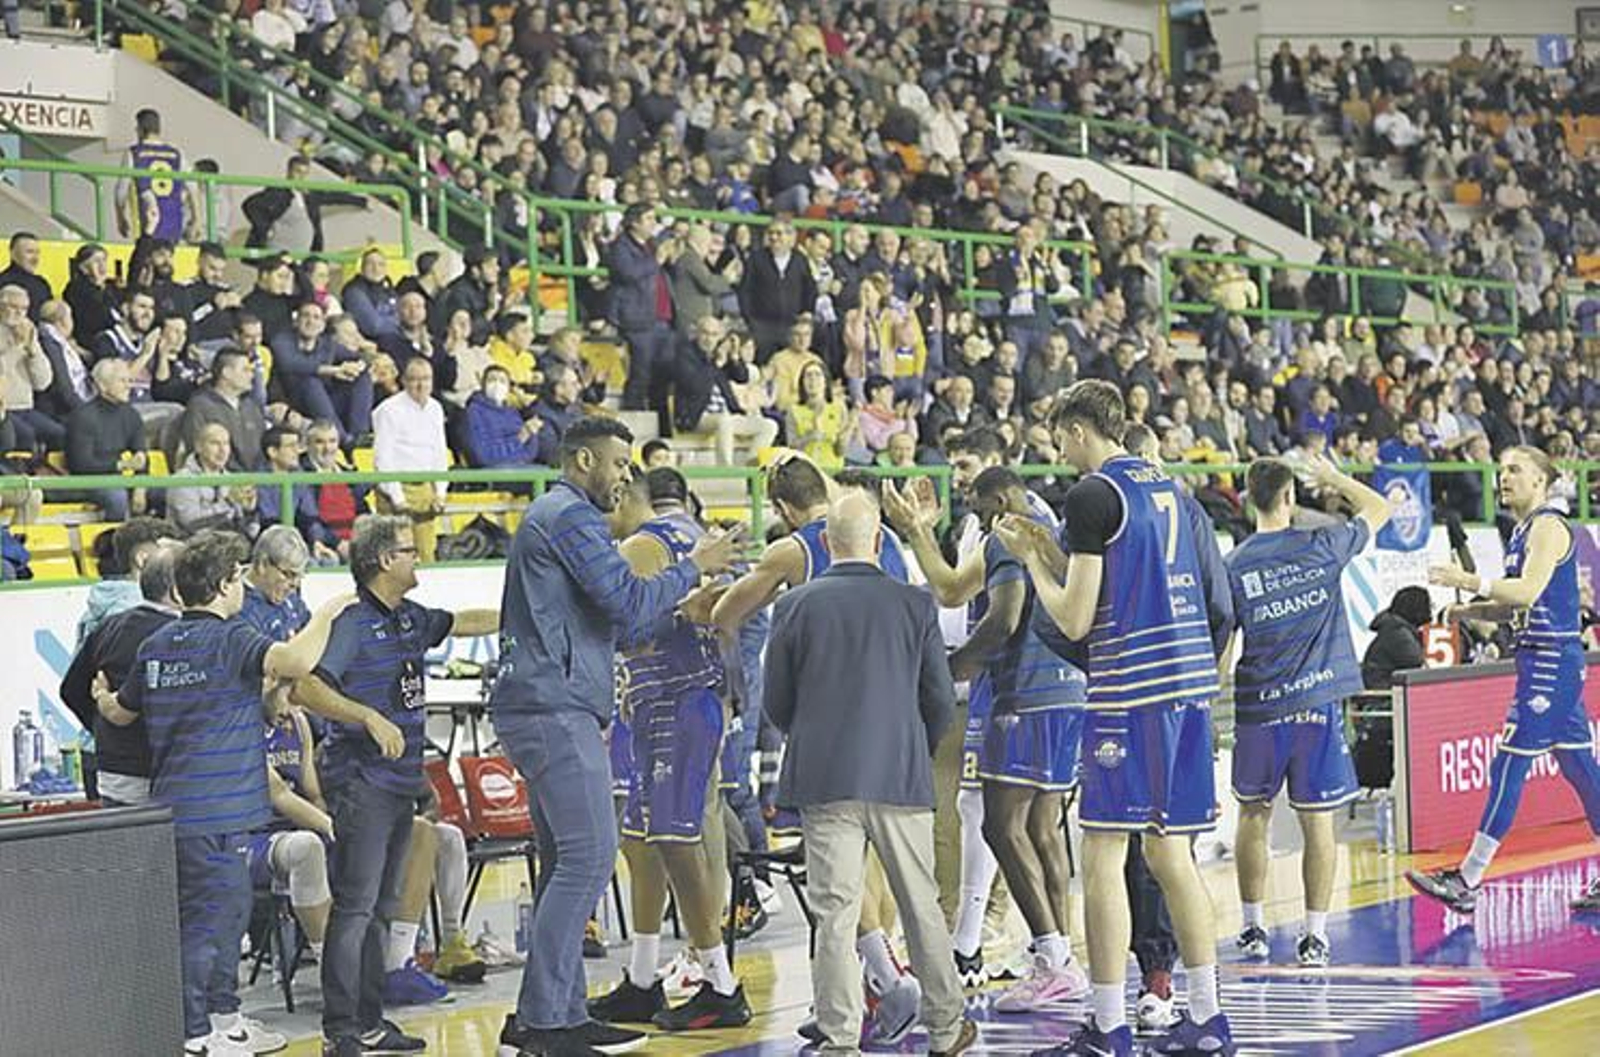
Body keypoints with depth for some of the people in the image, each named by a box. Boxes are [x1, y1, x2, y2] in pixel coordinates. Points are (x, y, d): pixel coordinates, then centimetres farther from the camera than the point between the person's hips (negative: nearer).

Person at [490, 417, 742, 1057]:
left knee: (567, 862, 10)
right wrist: (692, 568, -1)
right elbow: (628, 603, -14)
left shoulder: (549, 517, 26)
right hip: (556, 709, -11)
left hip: (542, 710, 11)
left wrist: (679, 605, 18)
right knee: (589, 857, -14)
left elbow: (612, 622, 26)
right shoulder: (571, 516, -7)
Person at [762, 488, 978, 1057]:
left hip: (825, 780, -1)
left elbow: (775, 703, 4)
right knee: (922, 906, 12)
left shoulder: (796, 606, -2)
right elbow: (941, 699, 3)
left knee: (835, 914, 0)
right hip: (902, 777, 1)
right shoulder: (914, 605, -2)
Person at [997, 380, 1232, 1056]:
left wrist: (1032, 559, 7)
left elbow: (1075, 620, -9)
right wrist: (1050, 551, 24)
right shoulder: (1165, 486, 17)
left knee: (1102, 856, -3)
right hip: (1188, 678, 8)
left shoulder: (1094, 494, -8)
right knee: (1168, 850, 13)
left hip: (1130, 685, -8)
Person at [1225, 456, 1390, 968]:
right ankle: (1315, 935, 5)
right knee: (1317, 821, 4)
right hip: (1317, 702, -1)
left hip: (1258, 706, 1)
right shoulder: (1322, 546, -3)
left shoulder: (1233, 566, -3)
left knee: (1253, 814, 15)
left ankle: (1253, 927, 20)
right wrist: (1334, 478, 27)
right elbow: (1379, 509, 13)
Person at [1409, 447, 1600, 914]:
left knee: (1510, 766, -9)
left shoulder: (1549, 525, -11)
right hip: (1541, 661, 10)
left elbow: (1528, 591, -24)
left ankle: (1466, 883, -9)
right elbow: (1514, 605, 23)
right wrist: (1470, 610, 9)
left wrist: (1469, 580, -29)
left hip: (1552, 661, -10)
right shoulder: (1522, 531, 17)